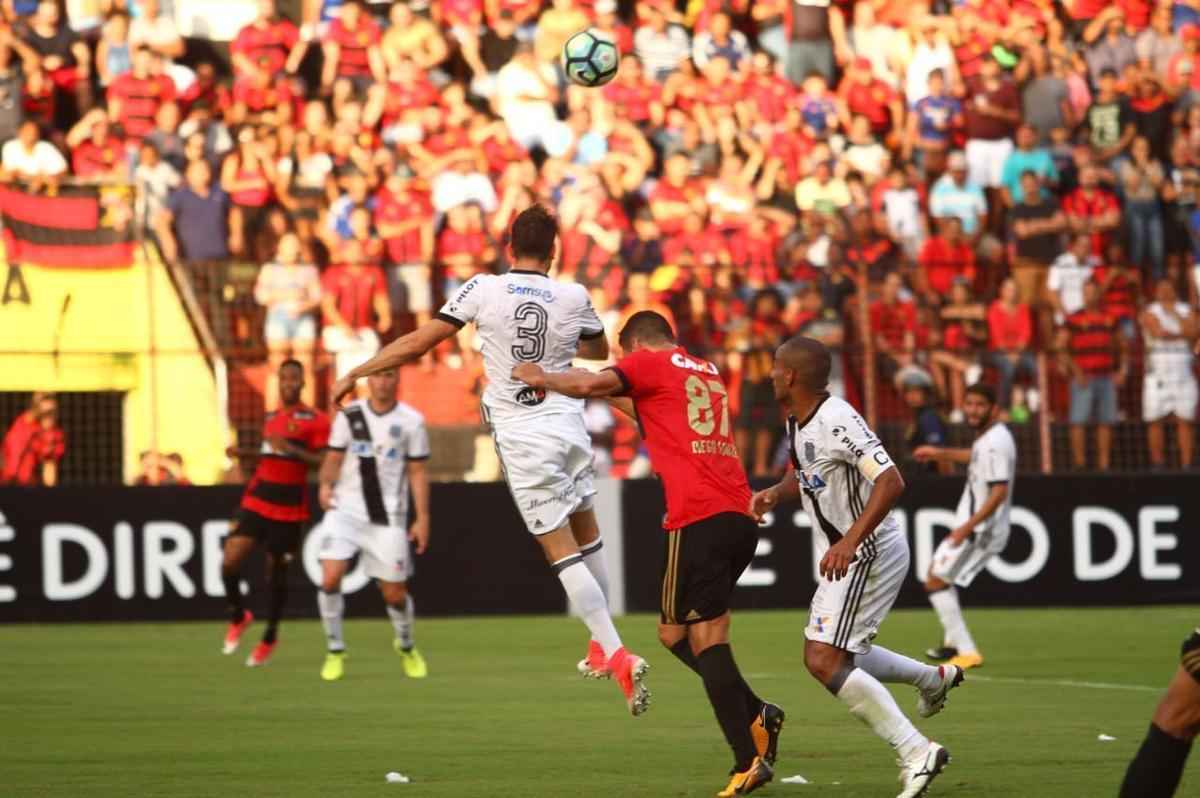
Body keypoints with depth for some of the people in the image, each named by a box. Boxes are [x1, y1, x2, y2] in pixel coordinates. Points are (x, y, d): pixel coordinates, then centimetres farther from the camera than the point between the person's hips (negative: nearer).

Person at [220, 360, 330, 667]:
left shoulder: (315, 420, -6)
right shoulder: (271, 418, 14)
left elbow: (324, 462, -13)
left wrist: (291, 449, -23)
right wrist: (245, 453, 11)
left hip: (289, 508, -4)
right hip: (257, 501, 4)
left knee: (276, 573, 5)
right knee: (229, 562, -10)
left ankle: (270, 635, 27)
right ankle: (238, 616, 16)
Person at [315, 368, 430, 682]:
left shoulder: (411, 421, 1)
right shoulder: (348, 416, 4)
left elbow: (418, 472, 4)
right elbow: (333, 458, 7)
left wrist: (423, 518, -1)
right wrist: (326, 484, -14)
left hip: (388, 517, -1)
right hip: (345, 510, 1)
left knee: (394, 593, 3)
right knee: (330, 578, -17)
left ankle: (406, 647, 33)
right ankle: (335, 650, 2)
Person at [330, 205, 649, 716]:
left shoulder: (484, 290, -8)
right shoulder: (573, 298, -1)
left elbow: (417, 343, -7)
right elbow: (599, 350, 20)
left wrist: (355, 374, 5)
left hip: (522, 438, -3)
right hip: (568, 422, 3)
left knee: (561, 550, -2)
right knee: (586, 534, 21)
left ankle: (616, 654, -12)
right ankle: (602, 647, 29)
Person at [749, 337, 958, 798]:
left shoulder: (837, 421, -23)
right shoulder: (798, 421, 7)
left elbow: (891, 482, -32)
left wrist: (850, 542, -40)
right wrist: (775, 495, 3)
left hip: (867, 553, -10)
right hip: (843, 555, 10)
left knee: (824, 661, -17)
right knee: (832, 654, 24)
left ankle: (916, 753, -16)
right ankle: (933, 678, 40)